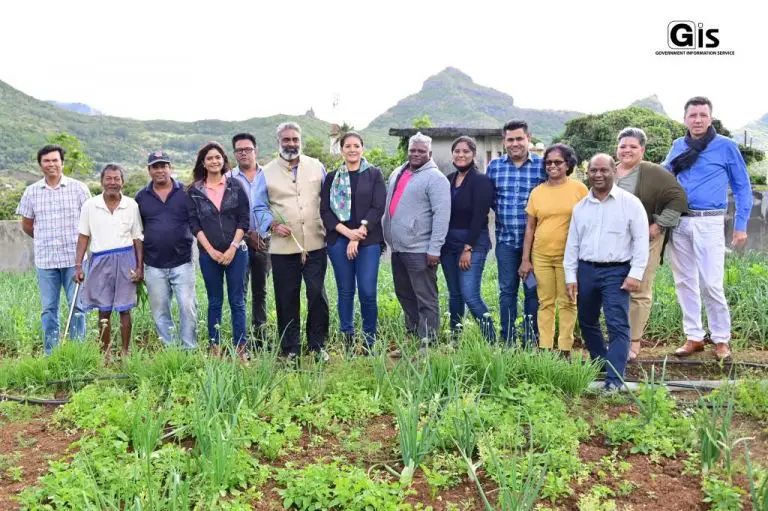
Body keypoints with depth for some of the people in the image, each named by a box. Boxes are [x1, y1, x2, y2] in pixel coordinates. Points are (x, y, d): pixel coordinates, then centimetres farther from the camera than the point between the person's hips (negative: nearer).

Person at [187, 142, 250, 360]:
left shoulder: (235, 187, 4)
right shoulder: (194, 191, 5)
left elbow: (244, 220, 0)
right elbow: (194, 224, 1)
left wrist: (233, 248, -8)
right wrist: (211, 250, -7)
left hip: (236, 252, 0)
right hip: (209, 254, 1)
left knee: (237, 301, 1)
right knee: (215, 302, 8)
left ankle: (240, 348, 5)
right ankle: (215, 348, 15)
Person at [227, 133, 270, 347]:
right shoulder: (228, 178, 0)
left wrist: (264, 230, -6)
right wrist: (247, 234, -7)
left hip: (264, 241, 2)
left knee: (260, 291, 10)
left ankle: (260, 337, 19)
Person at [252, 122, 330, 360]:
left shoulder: (317, 167, 9)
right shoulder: (267, 173, 5)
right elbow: (259, 208, 6)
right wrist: (273, 224, -11)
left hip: (315, 244, 1)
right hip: (283, 247, 0)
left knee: (317, 294, 1)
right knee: (287, 299, 6)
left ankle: (318, 345, 16)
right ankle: (290, 349, 19)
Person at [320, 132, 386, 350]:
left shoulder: (374, 174, 6)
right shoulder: (332, 177, 10)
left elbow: (378, 208, -3)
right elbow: (325, 210, 3)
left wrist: (358, 235, -11)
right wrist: (347, 232, -11)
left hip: (368, 241, -1)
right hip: (339, 240, 2)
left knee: (368, 292, -6)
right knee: (345, 291, 6)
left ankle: (370, 340, 8)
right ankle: (346, 338, 18)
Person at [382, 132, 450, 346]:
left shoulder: (435, 178, -9)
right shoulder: (397, 173, 15)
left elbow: (442, 215, -16)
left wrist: (434, 249, -20)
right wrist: (385, 235, 20)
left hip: (420, 250, -8)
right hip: (397, 248, 8)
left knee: (425, 298, -2)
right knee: (404, 294, 18)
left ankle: (428, 342, 6)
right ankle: (412, 333, 32)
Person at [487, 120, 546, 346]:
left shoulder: (542, 165, -2)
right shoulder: (495, 166, 6)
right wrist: (504, 214, 4)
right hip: (506, 238, 2)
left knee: (533, 291, 6)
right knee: (507, 290, 7)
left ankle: (531, 341, 17)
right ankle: (507, 341, 16)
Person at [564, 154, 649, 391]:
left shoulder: (630, 202, -3)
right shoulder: (580, 207, 10)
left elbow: (641, 240, -5)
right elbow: (572, 244, 12)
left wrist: (636, 273, -12)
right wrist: (570, 276, 7)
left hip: (616, 271, -5)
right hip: (586, 270, 5)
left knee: (618, 326, -9)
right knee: (587, 322, 15)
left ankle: (614, 380, -7)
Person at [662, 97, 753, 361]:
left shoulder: (726, 146, 1)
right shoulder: (678, 146, 11)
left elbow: (742, 187, 4)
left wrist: (741, 225, -1)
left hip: (708, 223, -4)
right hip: (677, 223, 4)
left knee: (711, 284, -7)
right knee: (684, 282, 8)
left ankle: (721, 339, 9)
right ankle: (694, 337, 20)